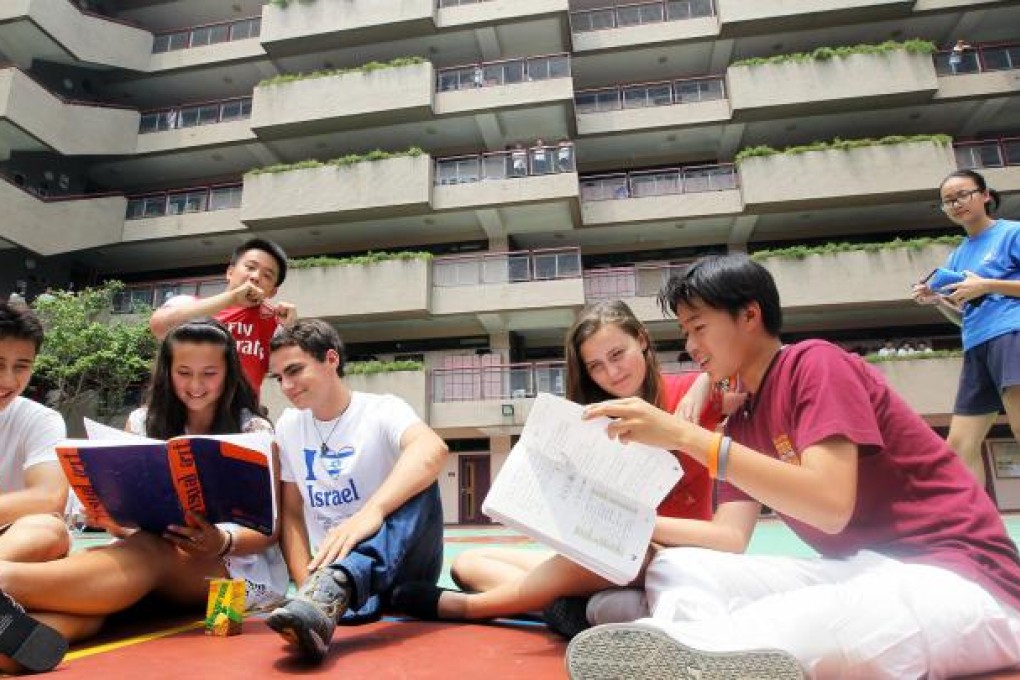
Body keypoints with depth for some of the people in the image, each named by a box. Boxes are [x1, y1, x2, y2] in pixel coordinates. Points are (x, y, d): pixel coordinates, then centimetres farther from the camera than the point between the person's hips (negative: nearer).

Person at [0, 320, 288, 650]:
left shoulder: (254, 431, 1)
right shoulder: (142, 422, 12)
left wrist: (223, 543, -25)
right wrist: (114, 518, -15)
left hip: (240, 563, -2)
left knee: (150, 554, -36)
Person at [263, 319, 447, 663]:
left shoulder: (382, 411, -13)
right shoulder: (288, 426, 5)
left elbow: (432, 449, -36)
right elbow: (291, 512, 5)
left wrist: (370, 511, -53)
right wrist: (305, 583, -12)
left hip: (400, 562, 0)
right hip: (332, 568, 1)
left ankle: (334, 587, -50)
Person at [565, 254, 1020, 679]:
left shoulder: (816, 363, -12)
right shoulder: (742, 423, 11)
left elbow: (830, 506, -26)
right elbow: (730, 535, 4)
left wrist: (684, 436, -28)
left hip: (957, 574, -7)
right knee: (676, 568, -14)